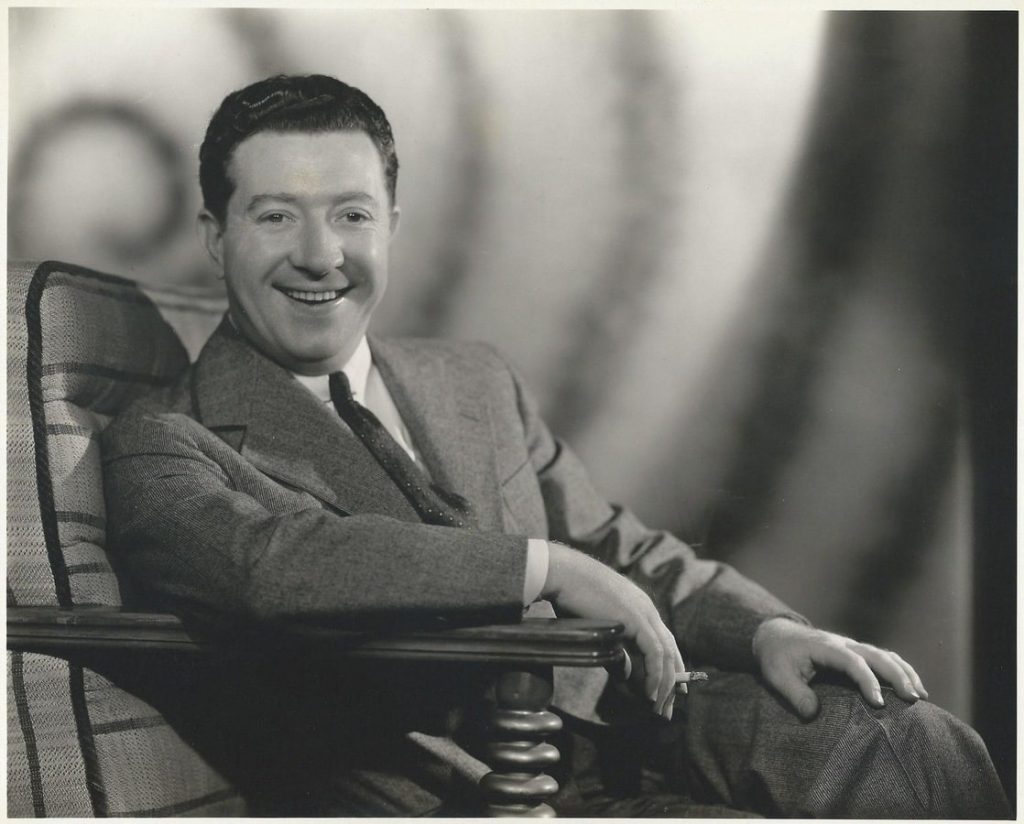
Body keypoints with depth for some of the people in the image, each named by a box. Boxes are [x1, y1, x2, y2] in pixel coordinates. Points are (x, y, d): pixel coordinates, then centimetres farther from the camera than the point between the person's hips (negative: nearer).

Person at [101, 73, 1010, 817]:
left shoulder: (478, 382, 19)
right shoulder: (160, 443, 0)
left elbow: (625, 552, 19)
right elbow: (270, 561, -21)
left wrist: (767, 628, 1)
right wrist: (548, 566, -21)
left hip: (623, 723, 6)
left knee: (910, 741, -15)